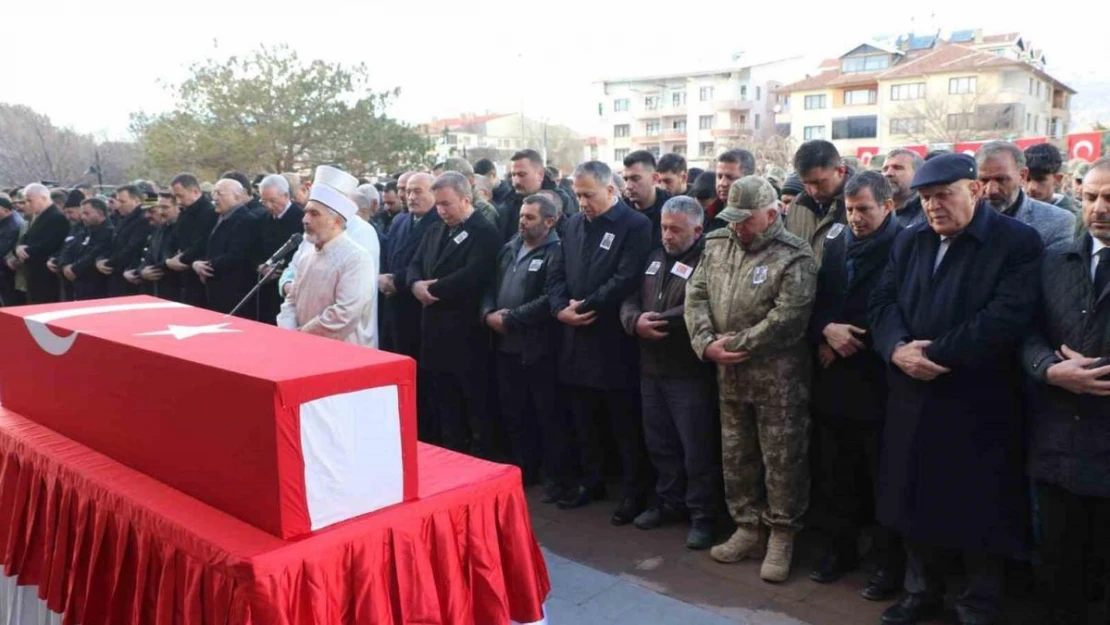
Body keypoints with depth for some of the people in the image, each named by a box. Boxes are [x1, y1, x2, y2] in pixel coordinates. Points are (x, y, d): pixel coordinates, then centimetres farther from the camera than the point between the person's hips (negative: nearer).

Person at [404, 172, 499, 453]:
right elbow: (415, 265, 13)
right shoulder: (434, 230, 17)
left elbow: (472, 276, -21)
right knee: (444, 403, 15)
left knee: (475, 404, 2)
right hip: (435, 330, 8)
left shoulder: (484, 232, -9)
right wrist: (416, 285, -10)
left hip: (466, 332, -7)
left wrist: (432, 288, -12)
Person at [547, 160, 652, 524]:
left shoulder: (635, 225, -9)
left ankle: (633, 492, 18)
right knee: (584, 422, 16)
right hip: (577, 340, 6)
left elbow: (627, 279, -18)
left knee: (626, 425, 5)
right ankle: (591, 482, 32)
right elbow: (558, 272, 10)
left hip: (614, 343, -6)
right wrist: (560, 308, -9)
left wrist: (584, 307, -14)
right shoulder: (574, 223, 12)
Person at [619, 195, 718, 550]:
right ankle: (669, 502, 35)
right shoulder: (654, 258, 14)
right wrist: (635, 321, -12)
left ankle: (702, 515, 17)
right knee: (659, 443, 18)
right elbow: (630, 299, 9)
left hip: (691, 373, -7)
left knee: (697, 450, 3)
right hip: (651, 368, 8)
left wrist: (658, 321, -19)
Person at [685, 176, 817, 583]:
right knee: (736, 456, 15)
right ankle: (748, 529, 32)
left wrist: (735, 344, -17)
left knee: (782, 460, 5)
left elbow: (786, 319, -21)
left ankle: (782, 538, 21)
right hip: (729, 375, 6)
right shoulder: (717, 245, 7)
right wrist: (705, 343, -11)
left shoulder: (794, 258, -12)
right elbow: (696, 296, 4)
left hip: (778, 377, -6)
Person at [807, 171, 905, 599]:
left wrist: (848, 339, -11)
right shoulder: (836, 247, 12)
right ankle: (840, 548, 31)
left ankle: (892, 563, 19)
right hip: (834, 380, 6)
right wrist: (827, 331, -8)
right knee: (835, 474, 15)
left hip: (879, 383, -6)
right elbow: (816, 303, 11)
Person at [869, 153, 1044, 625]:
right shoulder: (910, 241, 11)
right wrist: (898, 349, -17)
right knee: (915, 502, 16)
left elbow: (1005, 320, -20)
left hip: (978, 406, -5)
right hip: (913, 400, 5)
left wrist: (933, 355, -20)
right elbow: (882, 302, 3)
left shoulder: (1018, 243, -8)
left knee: (978, 511, 8)